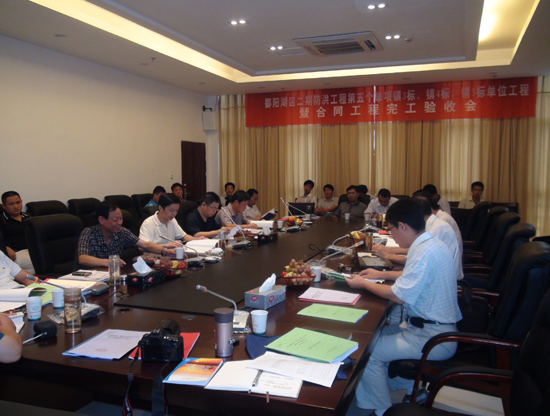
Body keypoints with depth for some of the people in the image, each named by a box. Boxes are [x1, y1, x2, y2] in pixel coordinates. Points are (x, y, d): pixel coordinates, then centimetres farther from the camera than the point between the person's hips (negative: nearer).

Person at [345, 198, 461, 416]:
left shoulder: (425, 252, -24)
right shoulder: (431, 244, 6)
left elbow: (399, 296, -21)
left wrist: (364, 284, -8)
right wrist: (382, 274, 22)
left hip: (433, 338, -10)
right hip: (435, 326, 10)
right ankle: (412, 388, 27)